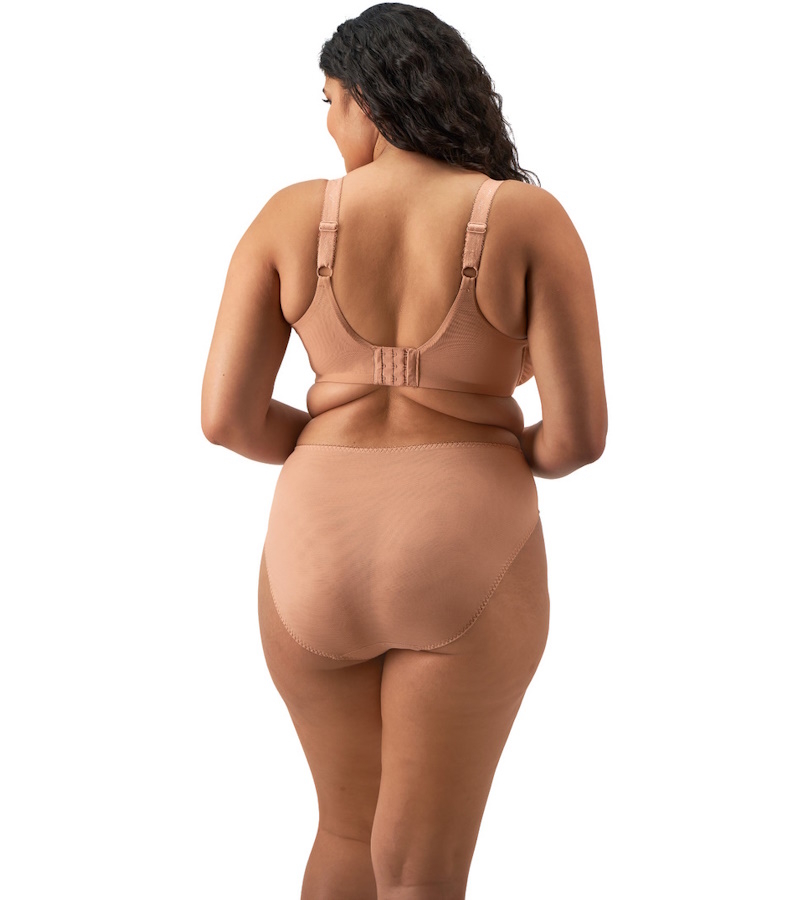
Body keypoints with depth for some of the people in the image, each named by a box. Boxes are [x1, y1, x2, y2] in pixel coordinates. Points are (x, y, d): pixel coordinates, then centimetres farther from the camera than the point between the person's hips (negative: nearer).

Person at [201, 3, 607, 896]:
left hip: (320, 563, 3)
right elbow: (579, 430, -12)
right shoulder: (530, 220, -7)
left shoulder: (292, 217, -1)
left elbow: (227, 415, -4)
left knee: (350, 825, 25)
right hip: (467, 571, -2)